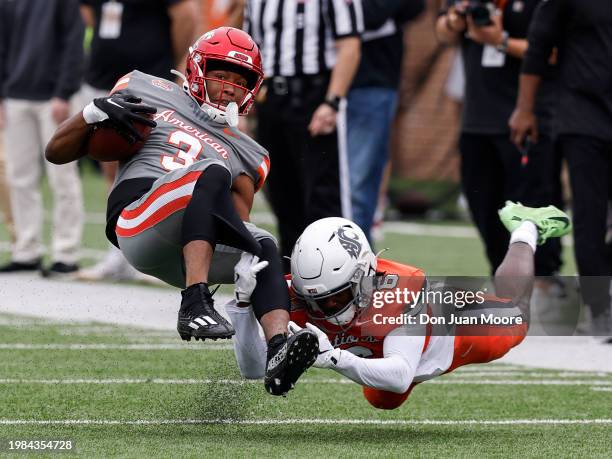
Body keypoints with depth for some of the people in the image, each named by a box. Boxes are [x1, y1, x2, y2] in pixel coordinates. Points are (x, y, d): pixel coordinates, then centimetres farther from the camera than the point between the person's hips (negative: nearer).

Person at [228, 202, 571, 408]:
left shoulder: (399, 291, -51)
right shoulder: (301, 300, -39)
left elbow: (400, 377, -59)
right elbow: (255, 371, -39)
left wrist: (335, 358, -75)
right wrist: (243, 308, -55)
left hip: (451, 333, -4)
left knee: (512, 318, 28)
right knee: (384, 400, 38)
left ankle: (525, 231, 53)